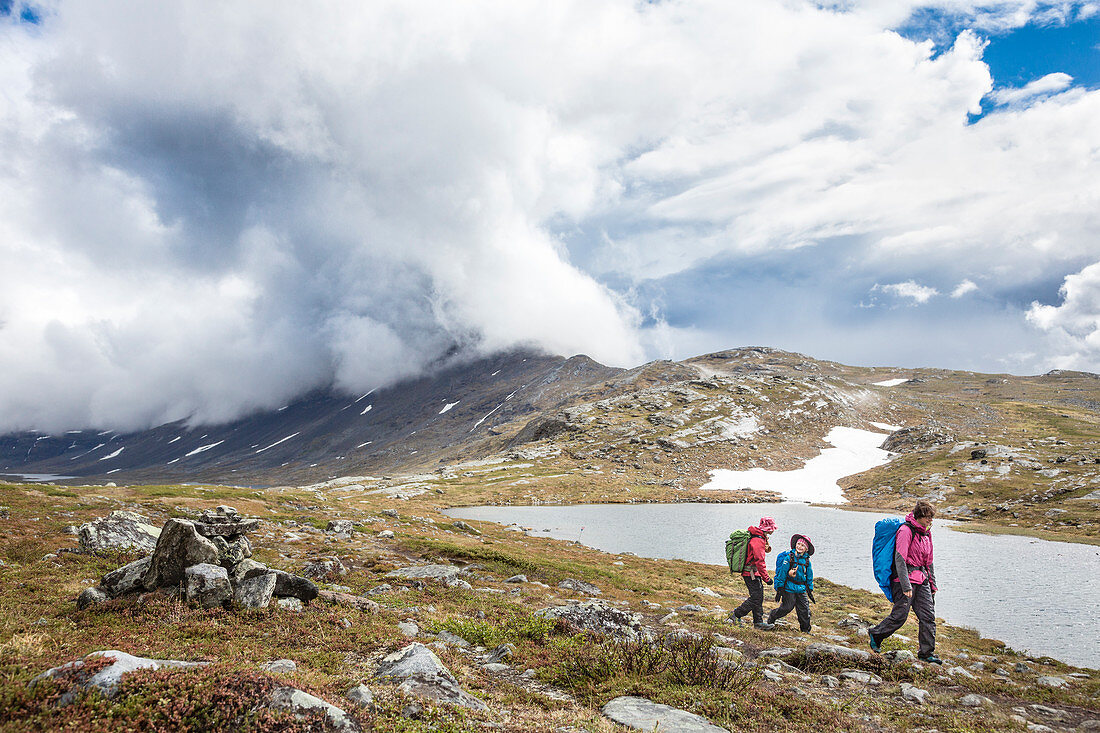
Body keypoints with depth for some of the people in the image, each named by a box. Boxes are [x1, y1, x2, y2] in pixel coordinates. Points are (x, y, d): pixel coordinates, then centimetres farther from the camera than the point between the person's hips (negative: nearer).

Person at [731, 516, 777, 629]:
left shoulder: (761, 538, 11)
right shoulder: (758, 541, -23)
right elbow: (759, 561, -24)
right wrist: (766, 578, -21)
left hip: (754, 573, 11)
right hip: (751, 574, -11)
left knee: (758, 597, 13)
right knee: (756, 598, -6)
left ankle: (758, 621, 19)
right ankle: (736, 614, 3)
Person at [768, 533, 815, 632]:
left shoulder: (807, 561, 5)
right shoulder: (789, 558, -9)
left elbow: (809, 577, 17)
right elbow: (782, 573, -7)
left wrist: (810, 590, 16)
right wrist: (779, 589, -6)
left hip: (801, 590, 4)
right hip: (789, 588, -4)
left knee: (805, 609, 1)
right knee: (787, 607, -1)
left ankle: (805, 629, 17)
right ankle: (772, 617, 23)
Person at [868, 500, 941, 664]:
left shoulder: (926, 533, 12)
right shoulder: (906, 531, -13)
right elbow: (900, 559, -18)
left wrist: (932, 585, 19)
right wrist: (906, 586, -23)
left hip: (922, 579, 8)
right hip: (905, 578, -8)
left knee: (928, 616, 2)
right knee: (900, 615, -6)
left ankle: (926, 652, 11)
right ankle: (875, 634, 15)